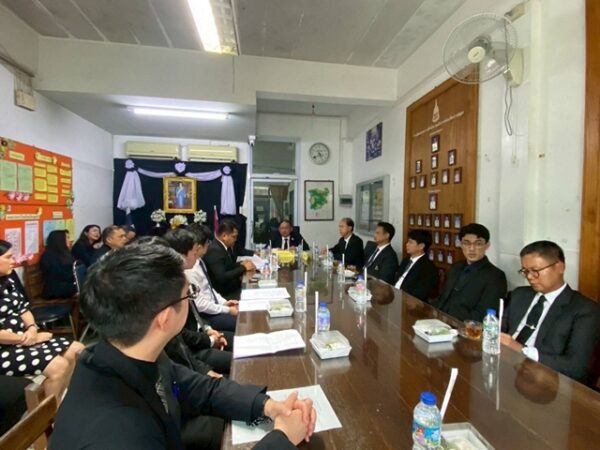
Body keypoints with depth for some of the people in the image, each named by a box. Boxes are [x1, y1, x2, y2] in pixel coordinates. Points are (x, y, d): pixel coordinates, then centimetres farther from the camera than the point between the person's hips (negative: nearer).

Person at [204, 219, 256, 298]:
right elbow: (221, 278, -25)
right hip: (224, 294, -8)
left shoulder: (226, 246, 5)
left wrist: (241, 264, -1)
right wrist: (243, 268, -18)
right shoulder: (214, 250, -20)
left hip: (232, 288, 8)